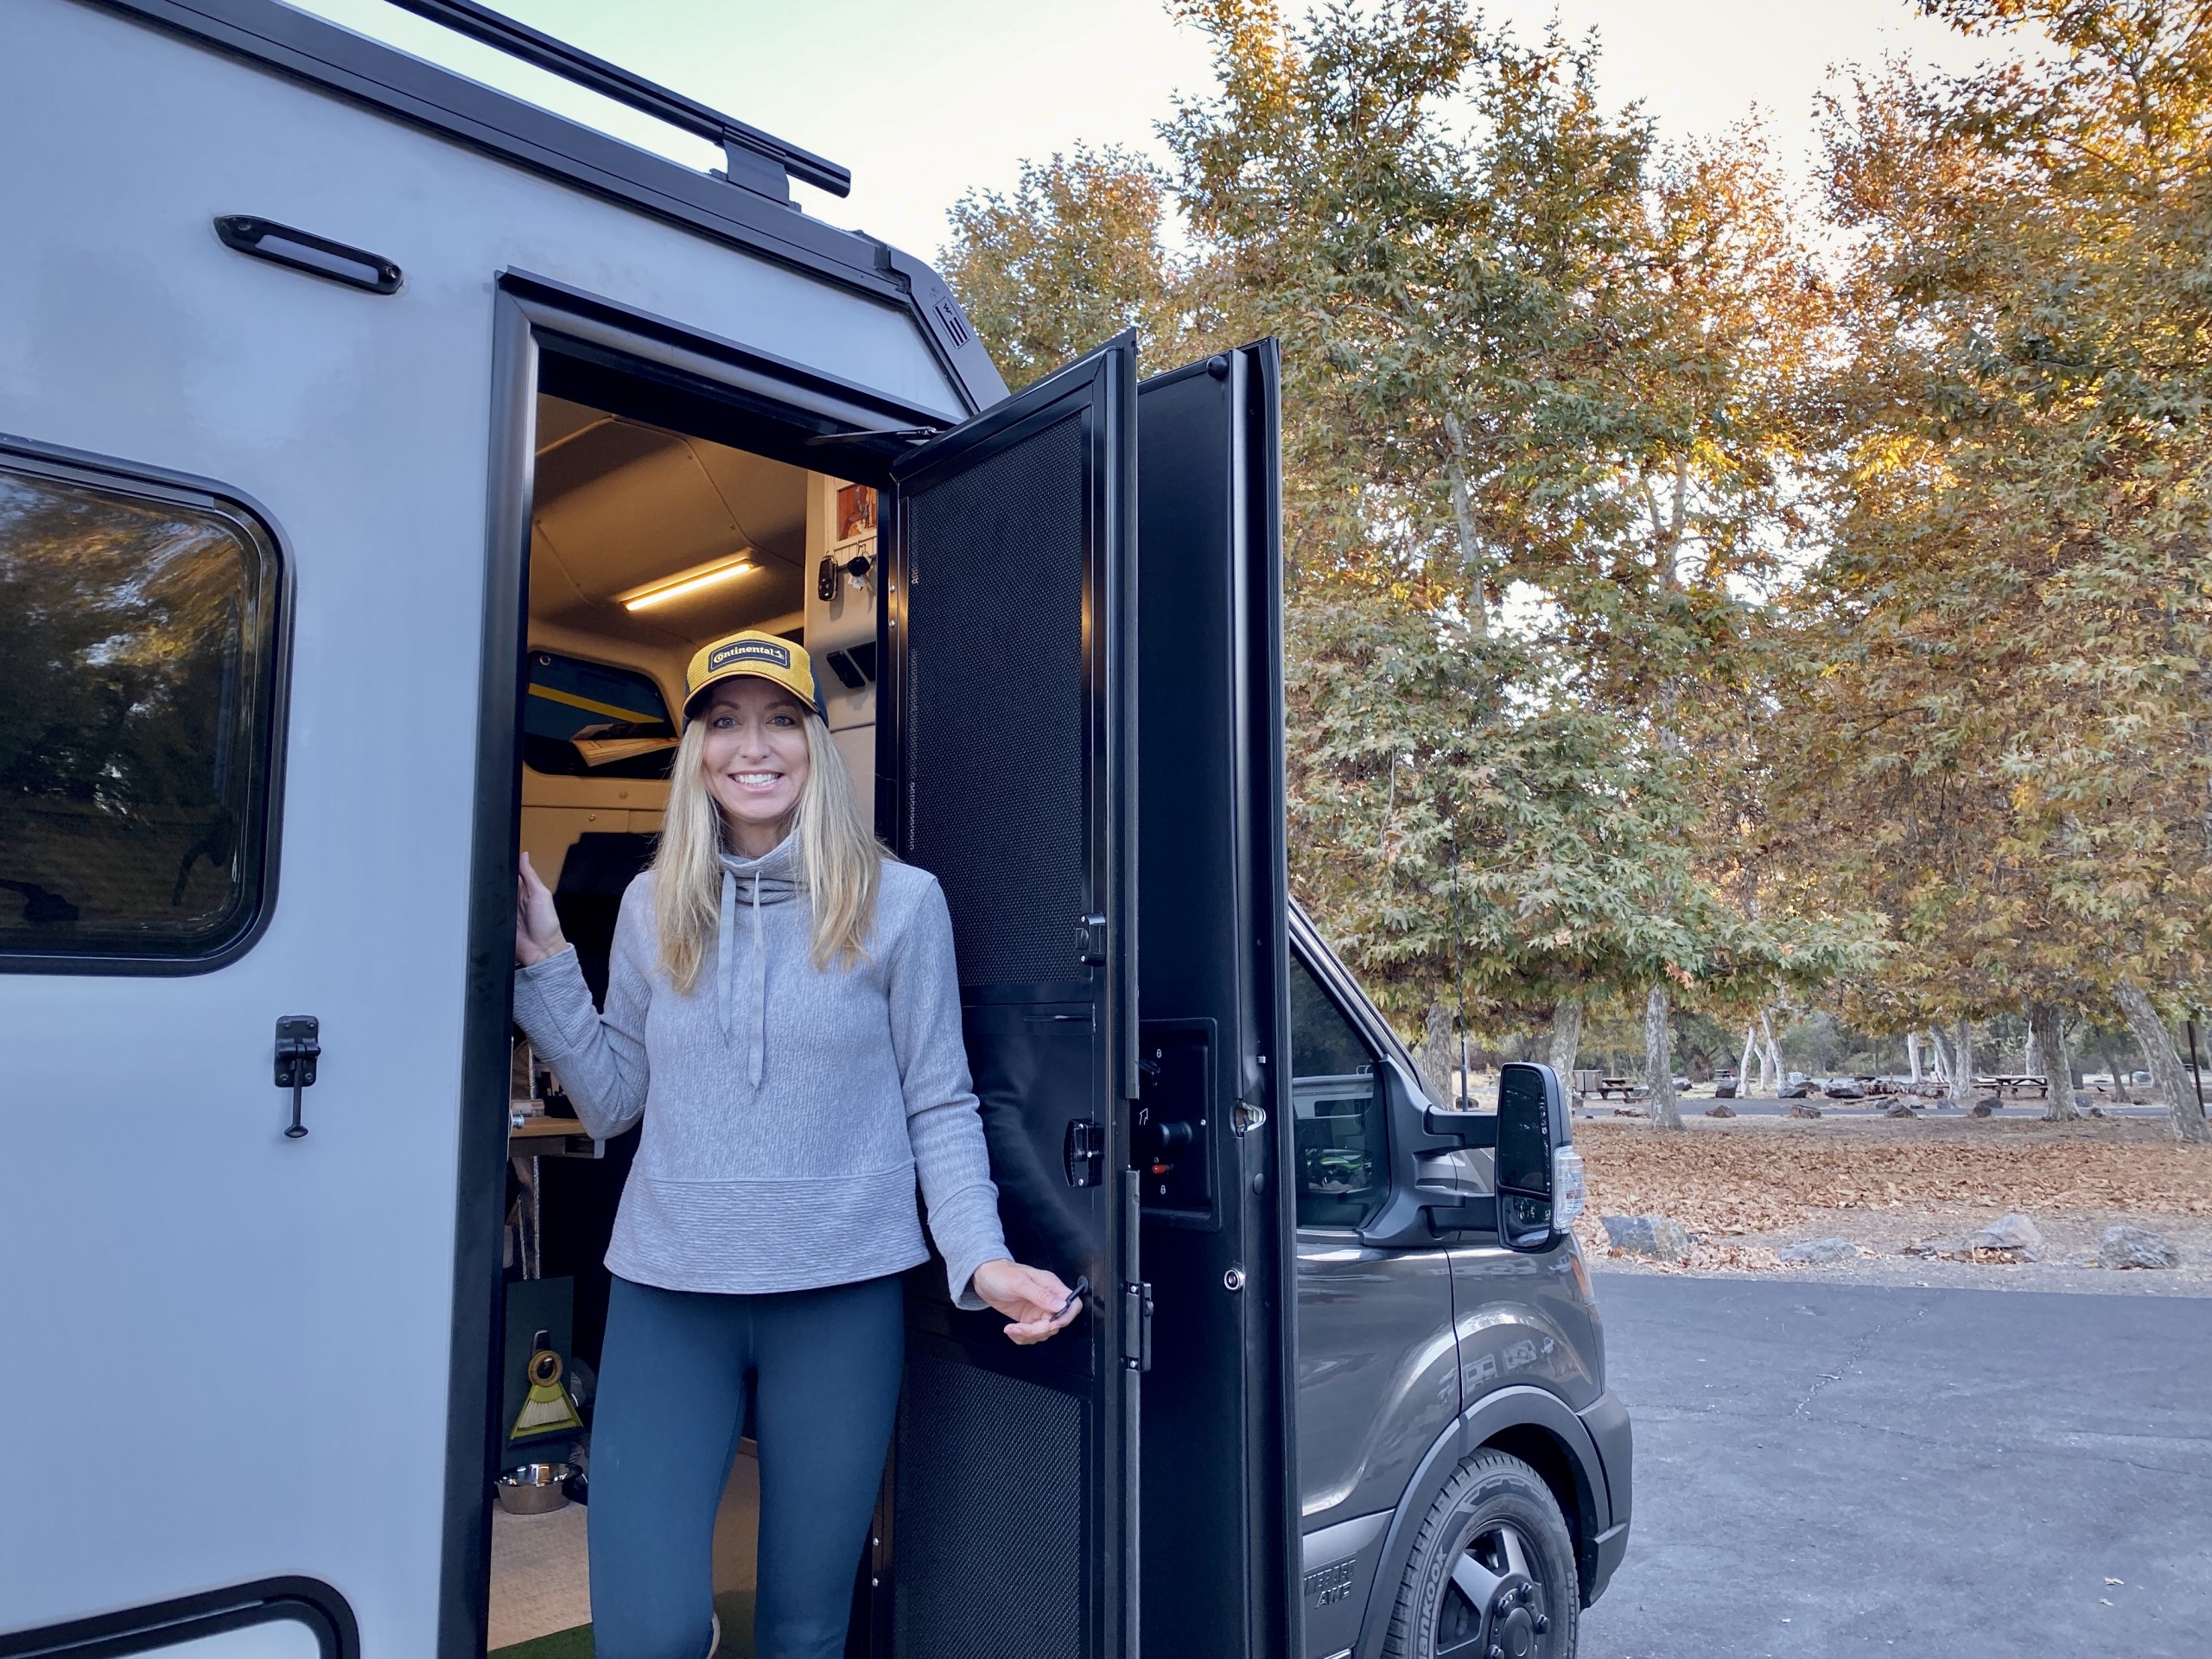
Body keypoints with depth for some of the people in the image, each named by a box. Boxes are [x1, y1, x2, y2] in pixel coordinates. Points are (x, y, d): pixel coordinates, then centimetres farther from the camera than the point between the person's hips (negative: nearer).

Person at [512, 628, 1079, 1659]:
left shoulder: (897, 902, -3)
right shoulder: (654, 907, 6)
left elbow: (940, 1106, -1)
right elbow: (612, 1104, 9)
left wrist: (982, 1258, -13)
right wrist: (542, 966, 1)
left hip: (840, 1299, -1)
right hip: (666, 1294, 2)